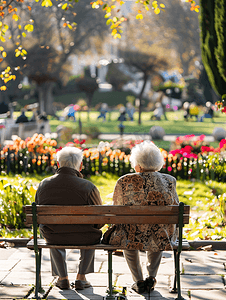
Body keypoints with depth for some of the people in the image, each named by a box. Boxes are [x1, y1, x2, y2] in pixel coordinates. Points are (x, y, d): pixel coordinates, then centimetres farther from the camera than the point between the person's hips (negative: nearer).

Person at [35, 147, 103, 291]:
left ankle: (62, 277, 40)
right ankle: (81, 277, 34)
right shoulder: (88, 187, -17)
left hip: (53, 237, 2)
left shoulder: (43, 185, -6)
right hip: (82, 238, -2)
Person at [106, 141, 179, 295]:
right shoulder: (169, 181, -2)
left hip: (134, 238, -2)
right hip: (163, 241, 2)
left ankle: (138, 280, 32)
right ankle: (152, 276, 31)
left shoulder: (126, 182, -9)